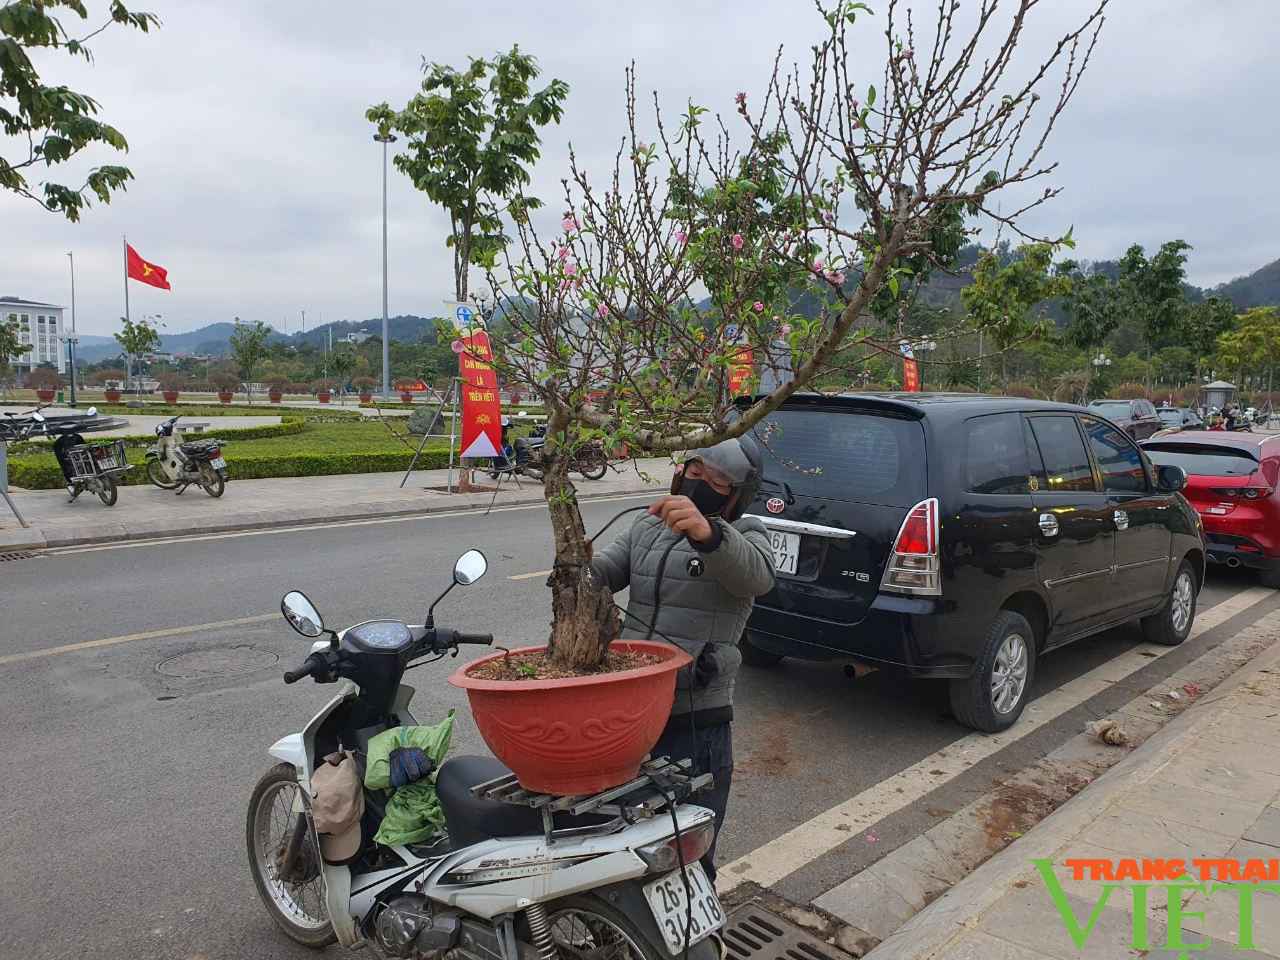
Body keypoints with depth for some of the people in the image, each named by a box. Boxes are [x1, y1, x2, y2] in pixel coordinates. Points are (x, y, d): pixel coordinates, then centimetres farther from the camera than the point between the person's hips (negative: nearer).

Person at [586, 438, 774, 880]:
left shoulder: (743, 535, -5)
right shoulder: (647, 526, 14)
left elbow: (757, 575, -29)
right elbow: (603, 575, 4)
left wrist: (708, 534, -49)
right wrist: (581, 564, -20)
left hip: (695, 726, -5)